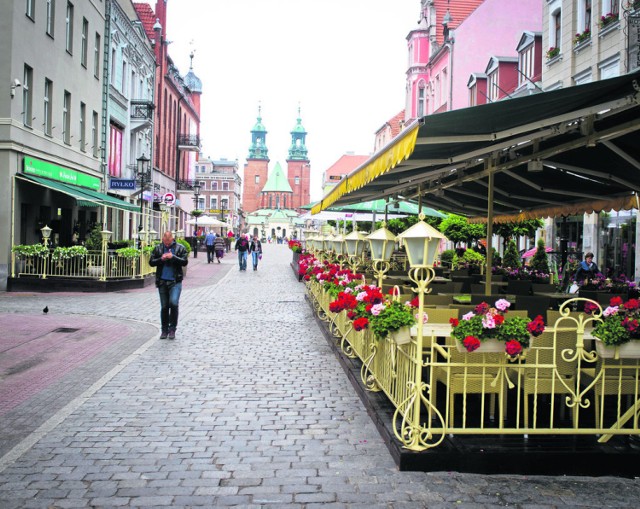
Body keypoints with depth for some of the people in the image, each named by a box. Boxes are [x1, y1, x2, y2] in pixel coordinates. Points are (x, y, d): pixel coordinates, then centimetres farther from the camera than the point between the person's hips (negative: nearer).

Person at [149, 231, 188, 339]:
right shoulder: (158, 248, 7)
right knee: (164, 307, 8)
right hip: (162, 281, 2)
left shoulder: (180, 248, 2)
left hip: (175, 281, -2)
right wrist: (161, 259, -12)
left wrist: (173, 257, -17)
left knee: (173, 303, -18)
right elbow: (151, 262, 5)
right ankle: (164, 330, 19)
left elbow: (185, 262, -5)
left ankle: (172, 328, -4)